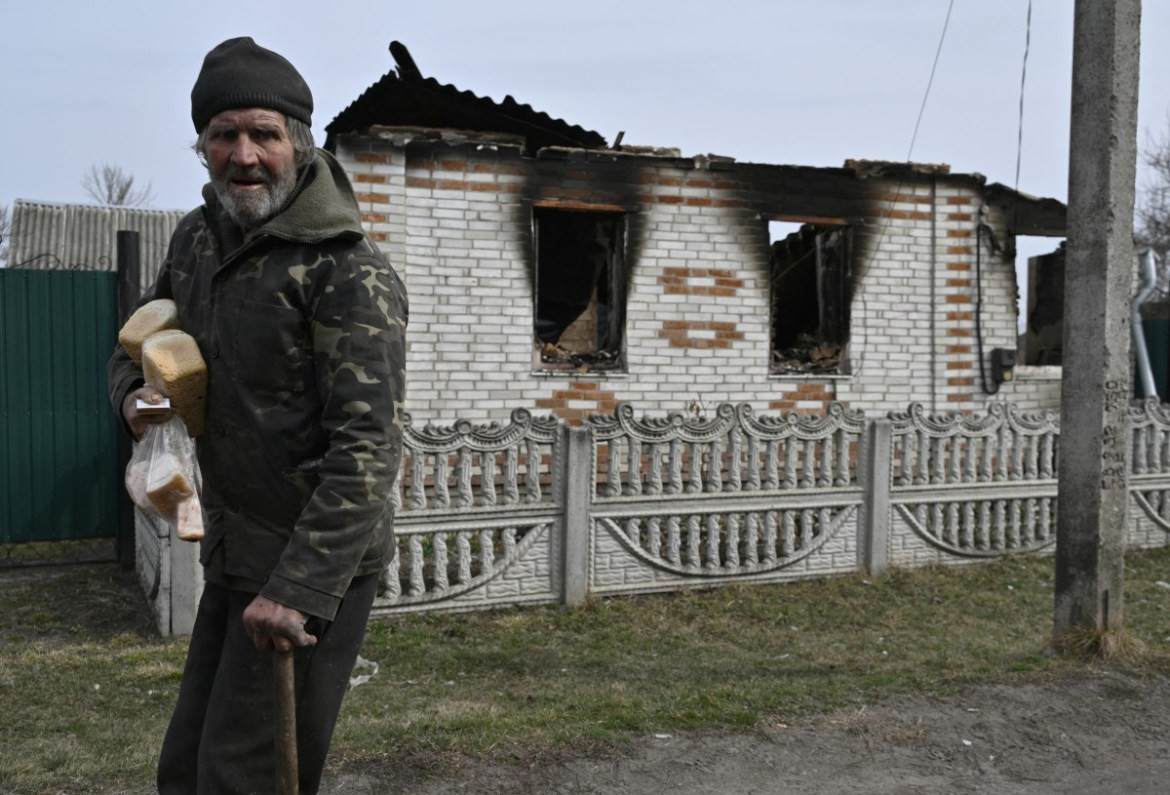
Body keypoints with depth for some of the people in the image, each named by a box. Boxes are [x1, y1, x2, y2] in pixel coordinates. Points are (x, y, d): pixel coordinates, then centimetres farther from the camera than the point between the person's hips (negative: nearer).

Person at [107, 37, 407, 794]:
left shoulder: (348, 272, -18)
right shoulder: (201, 237, 6)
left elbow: (367, 448, -24)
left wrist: (301, 588, -29)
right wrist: (135, 391, -1)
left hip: (316, 563, -8)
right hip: (235, 553, 8)